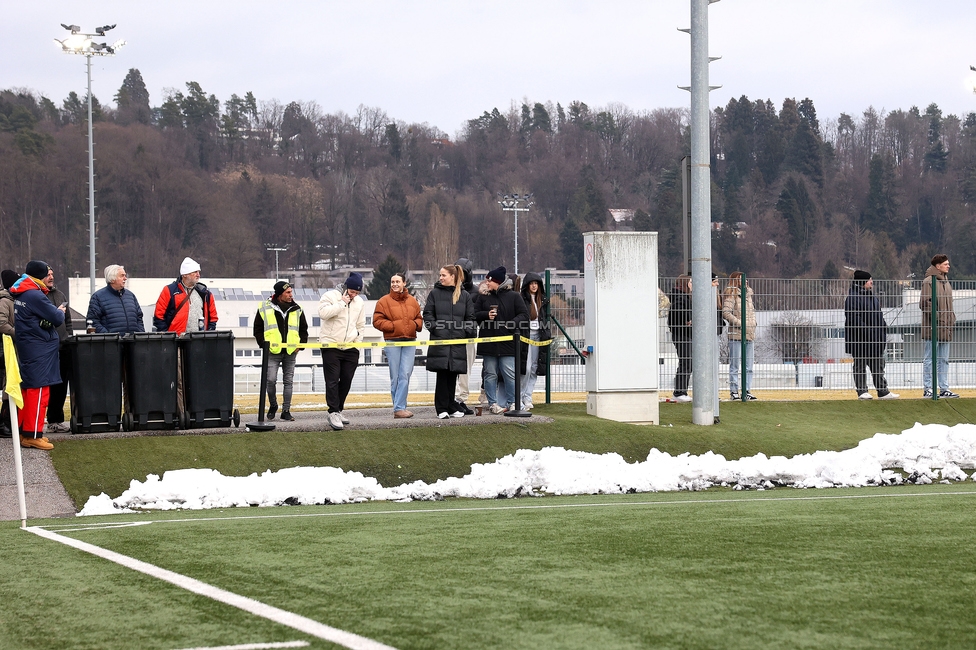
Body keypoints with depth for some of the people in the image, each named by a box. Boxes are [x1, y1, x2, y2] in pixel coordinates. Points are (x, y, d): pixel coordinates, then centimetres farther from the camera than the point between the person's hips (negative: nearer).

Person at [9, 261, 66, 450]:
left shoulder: (21, 294, 11)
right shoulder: (35, 296, -19)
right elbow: (57, 318, -17)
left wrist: (55, 312, 3)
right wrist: (60, 311, 4)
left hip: (28, 347, 10)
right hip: (39, 349, -10)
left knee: (29, 389, 15)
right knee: (38, 390, -7)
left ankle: (24, 431, 21)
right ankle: (32, 435, -6)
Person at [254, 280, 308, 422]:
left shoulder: (296, 309, 8)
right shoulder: (265, 308, 0)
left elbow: (303, 329, 17)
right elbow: (258, 329, 6)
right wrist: (264, 344, -4)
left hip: (291, 352, 3)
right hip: (272, 352, -3)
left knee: (288, 381, 4)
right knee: (271, 380, -8)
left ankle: (286, 411, 11)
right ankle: (273, 406, 15)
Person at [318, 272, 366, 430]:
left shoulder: (360, 302, 12)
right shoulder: (330, 296, -5)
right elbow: (323, 313, -23)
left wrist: (358, 341, 11)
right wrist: (342, 303, -20)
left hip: (351, 348, 5)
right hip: (331, 345, -5)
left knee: (346, 381, 7)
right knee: (332, 380, -9)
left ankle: (338, 410, 19)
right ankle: (333, 413, -11)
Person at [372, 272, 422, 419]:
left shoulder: (412, 301, 13)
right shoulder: (384, 301, 2)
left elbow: (419, 318, 21)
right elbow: (377, 321, -3)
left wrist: (415, 324, 0)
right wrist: (393, 326, -11)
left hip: (410, 342, 3)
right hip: (392, 342, -2)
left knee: (405, 375, -8)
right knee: (395, 377, -1)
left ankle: (399, 408, -9)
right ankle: (399, 408, 5)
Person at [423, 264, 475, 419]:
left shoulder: (465, 296, 12)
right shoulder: (435, 293, 8)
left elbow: (470, 317, 14)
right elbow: (427, 314, 6)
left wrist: (468, 332, -1)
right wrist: (434, 328, -9)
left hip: (458, 342, 2)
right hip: (439, 340, -2)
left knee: (452, 376, 5)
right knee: (442, 375, -5)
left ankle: (451, 407, 14)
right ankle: (442, 409, -1)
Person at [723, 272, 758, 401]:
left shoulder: (748, 294, 18)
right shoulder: (731, 295, -5)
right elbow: (726, 313, -15)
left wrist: (753, 324, 11)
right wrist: (740, 324, -17)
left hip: (750, 334, 7)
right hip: (736, 335, -7)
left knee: (748, 366, 8)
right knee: (735, 365, -3)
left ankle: (747, 391, 12)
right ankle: (733, 392, 0)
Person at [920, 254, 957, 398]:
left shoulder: (946, 281, 17)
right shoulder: (929, 281, -10)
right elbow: (925, 303, -16)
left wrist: (952, 318, 14)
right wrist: (937, 316, -19)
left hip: (945, 327, 9)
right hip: (933, 327, -9)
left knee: (944, 360, 10)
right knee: (929, 359, -3)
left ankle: (944, 389, 14)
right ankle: (928, 389, 0)